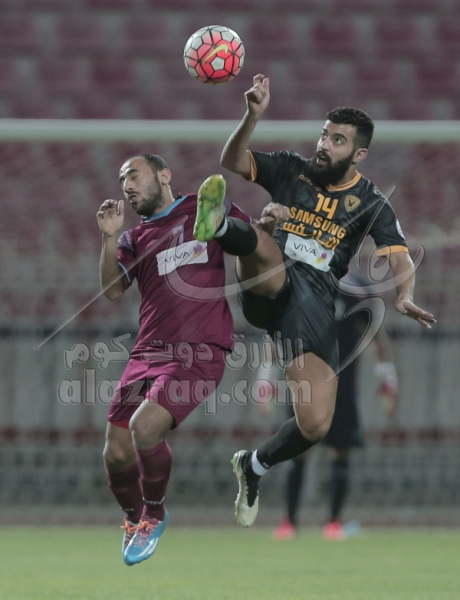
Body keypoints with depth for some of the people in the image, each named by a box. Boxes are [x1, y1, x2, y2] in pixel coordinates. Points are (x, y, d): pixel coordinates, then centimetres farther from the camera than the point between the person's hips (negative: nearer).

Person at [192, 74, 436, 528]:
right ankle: (218, 225, -73)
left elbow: (399, 259, -5)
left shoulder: (371, 203, 7)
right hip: (267, 287, 0)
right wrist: (253, 116, -18)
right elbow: (232, 163, -1)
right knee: (265, 243, -36)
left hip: (313, 303, 0)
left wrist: (405, 297, -27)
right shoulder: (291, 170, 9)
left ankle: (254, 467, 18)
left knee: (316, 425, -11)